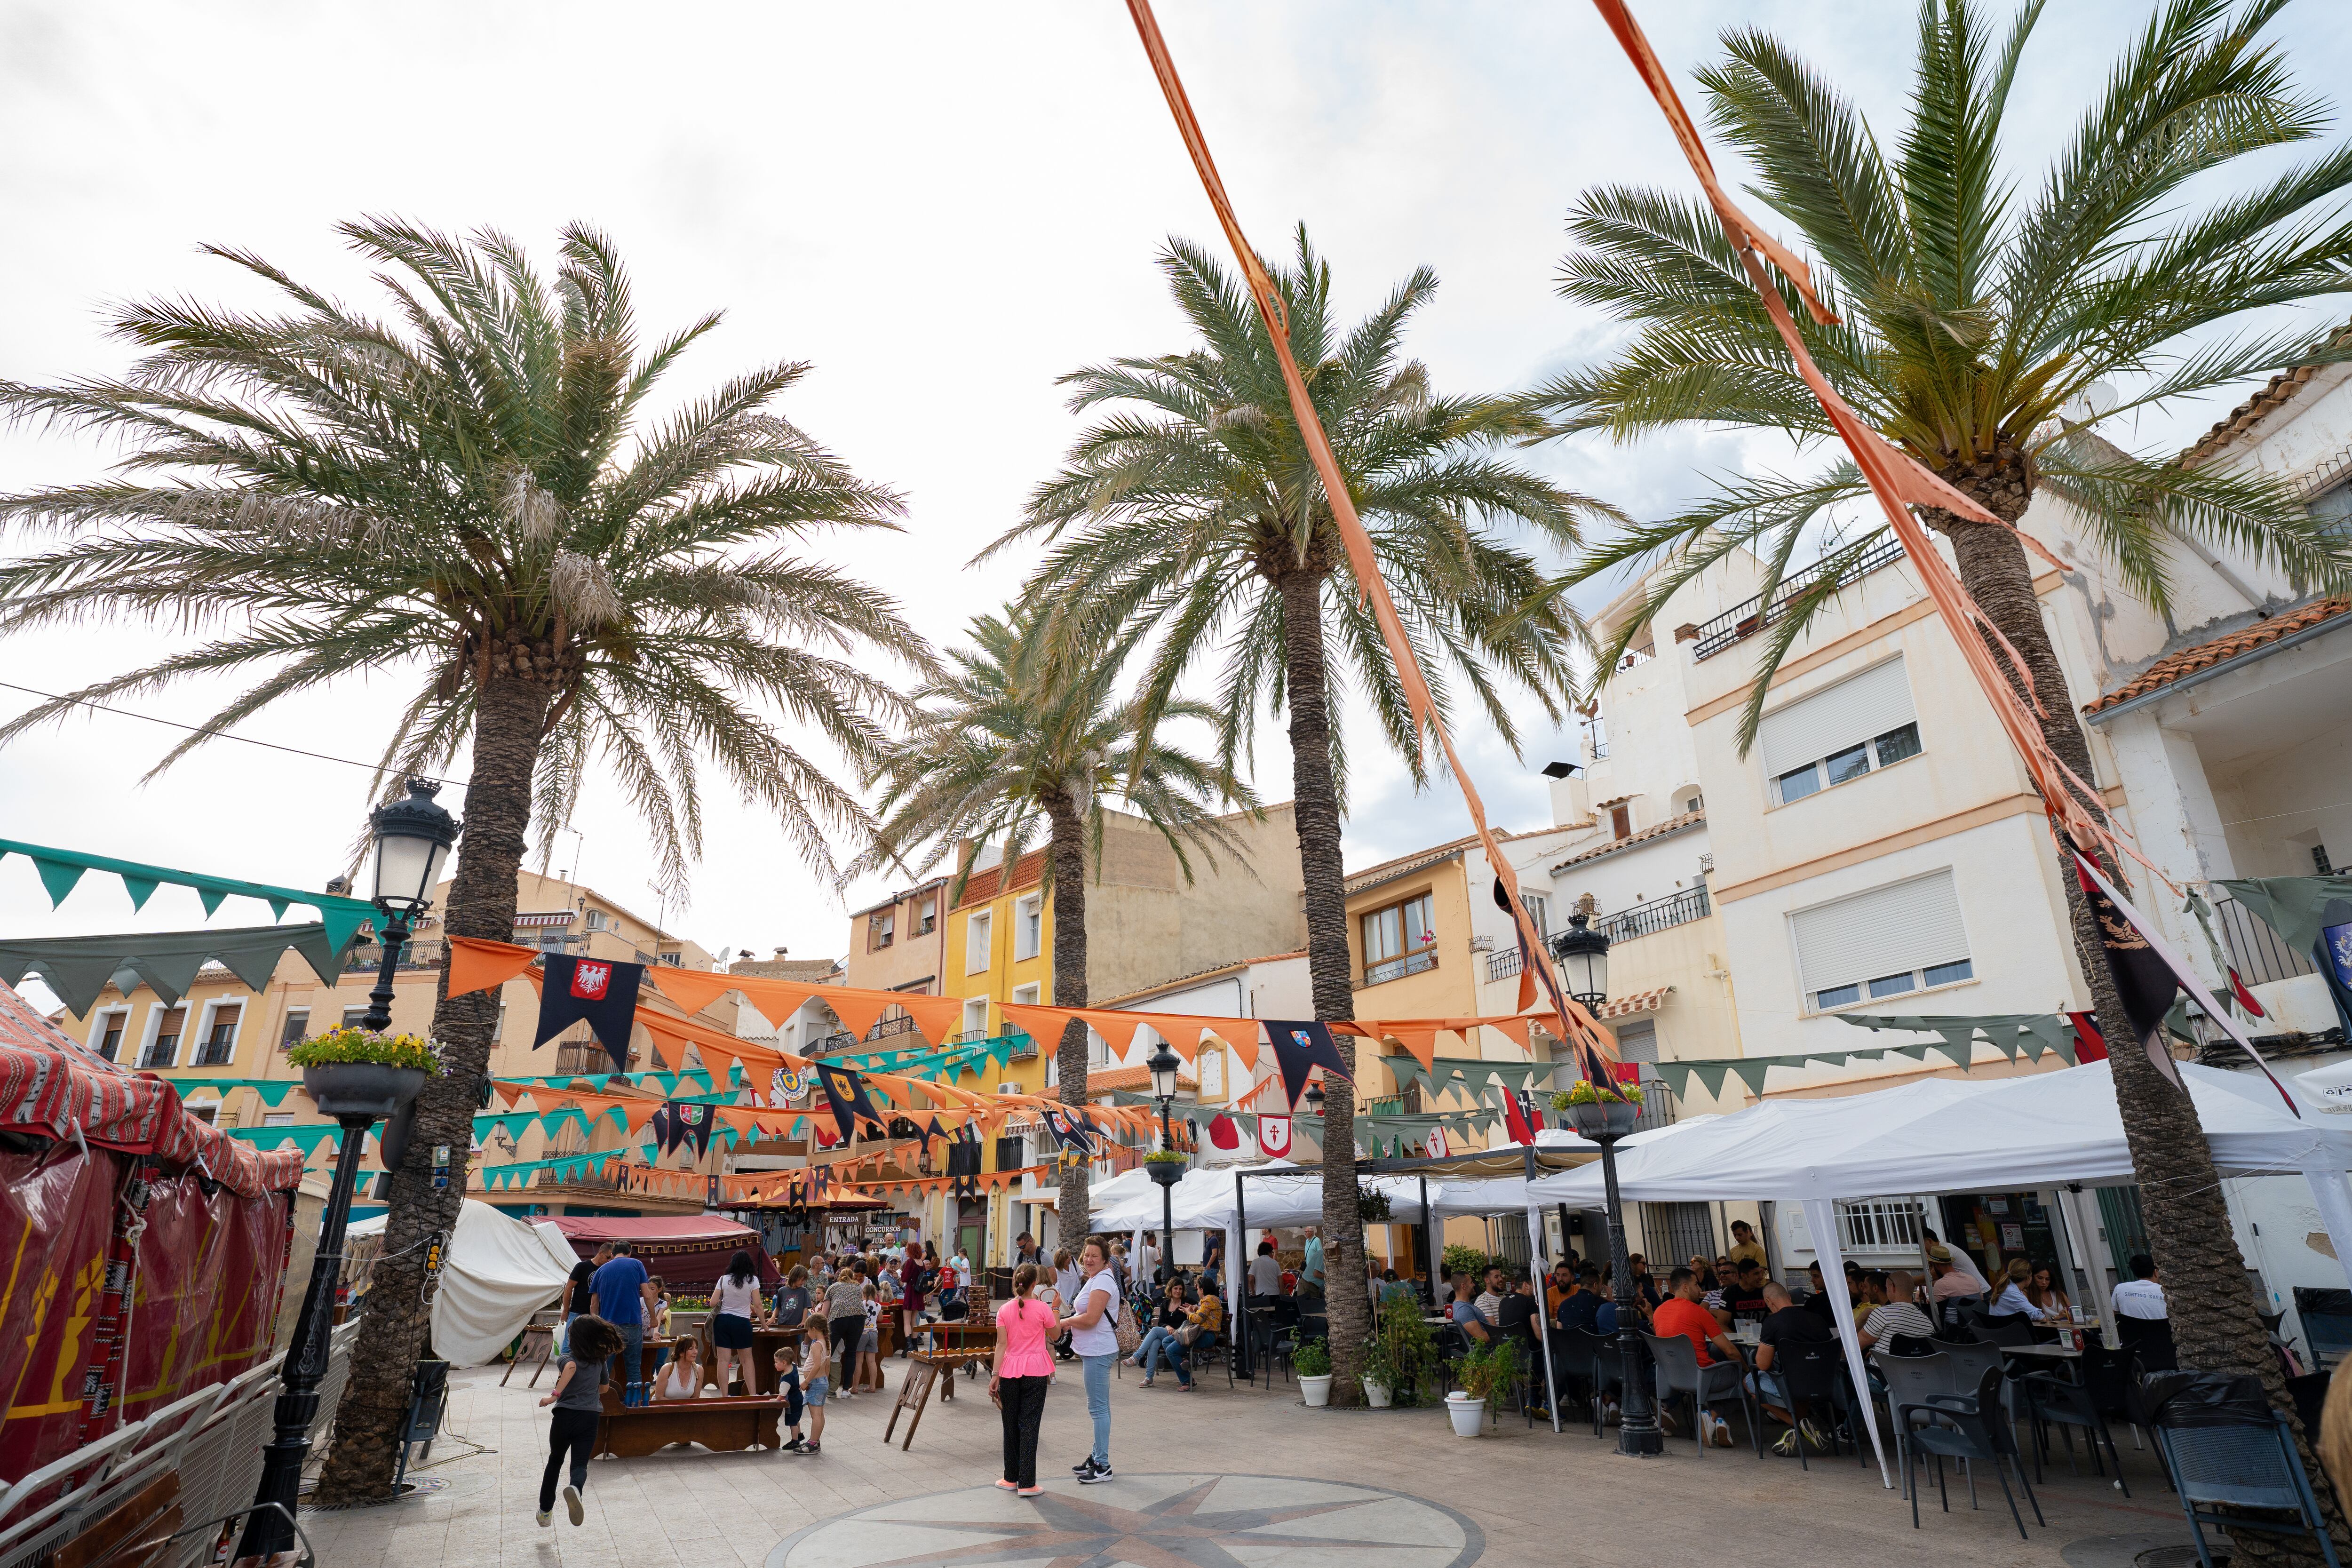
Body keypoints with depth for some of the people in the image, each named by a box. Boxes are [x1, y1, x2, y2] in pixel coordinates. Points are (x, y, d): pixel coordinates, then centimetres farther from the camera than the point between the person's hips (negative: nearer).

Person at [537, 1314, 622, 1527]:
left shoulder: (568, 1357, -1)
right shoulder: (601, 1360, 10)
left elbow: (571, 1366, -27)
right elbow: (604, 1388, 22)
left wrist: (555, 1394, -25)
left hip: (565, 1415, 0)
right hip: (590, 1417, 1)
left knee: (555, 1461, 22)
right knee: (580, 1463, -2)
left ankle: (546, 1510, 29)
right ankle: (575, 1487, -36)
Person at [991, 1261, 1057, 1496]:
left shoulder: (1004, 1310, -2)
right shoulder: (1042, 1308, -8)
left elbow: (1002, 1344, -5)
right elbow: (1053, 1336, 6)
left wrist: (995, 1374, -2)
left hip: (1010, 1371, 2)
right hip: (1036, 1371, -2)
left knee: (1011, 1424, 15)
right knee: (1029, 1424, 2)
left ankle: (1011, 1478, 23)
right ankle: (1027, 1483, 2)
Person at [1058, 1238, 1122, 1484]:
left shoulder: (1103, 1281, -17)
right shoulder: (1094, 1280, 16)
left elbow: (1090, 1319, -23)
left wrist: (1064, 1322, -8)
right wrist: (1070, 1322, 6)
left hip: (1099, 1351, -11)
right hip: (1095, 1350, 11)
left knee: (1098, 1408, -5)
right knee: (1099, 1407, 18)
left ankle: (1103, 1466, 1)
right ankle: (1097, 1457, 28)